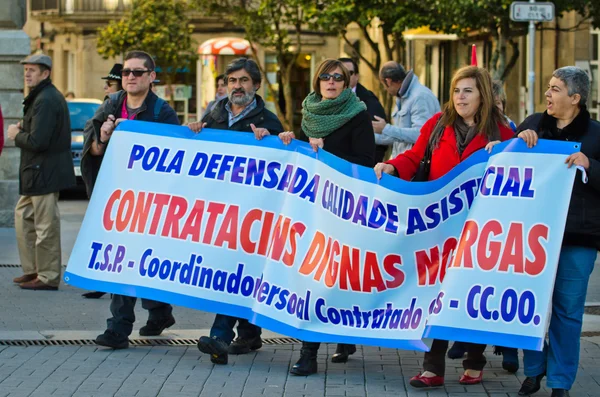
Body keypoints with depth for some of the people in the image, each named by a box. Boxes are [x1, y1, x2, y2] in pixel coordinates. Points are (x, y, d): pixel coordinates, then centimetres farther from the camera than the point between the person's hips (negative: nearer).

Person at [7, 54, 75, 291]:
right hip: (39, 171, 11)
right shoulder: (50, 96, 16)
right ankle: (32, 269, 25)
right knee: (23, 215, 18)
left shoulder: (45, 101, -18)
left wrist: (16, 135, -7)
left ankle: (48, 277, 1)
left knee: (45, 225, -5)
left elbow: (37, 141, -24)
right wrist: (23, 129, 7)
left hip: (45, 173, -11)